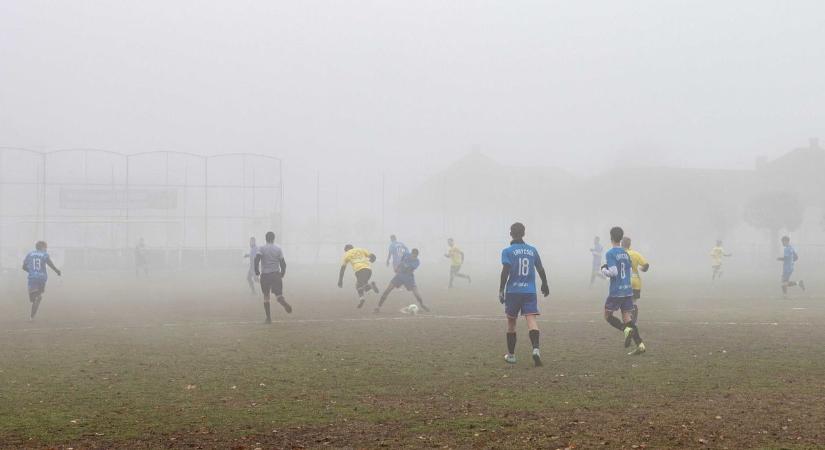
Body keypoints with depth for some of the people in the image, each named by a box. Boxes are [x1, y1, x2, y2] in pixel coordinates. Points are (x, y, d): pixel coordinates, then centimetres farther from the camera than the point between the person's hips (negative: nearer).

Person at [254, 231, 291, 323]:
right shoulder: (278, 249, 5)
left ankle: (268, 318, 11)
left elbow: (256, 259, -15)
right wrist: (282, 274, 18)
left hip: (265, 275, -1)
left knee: (266, 296, 11)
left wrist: (257, 271, -3)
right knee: (278, 295, 1)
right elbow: (283, 263, 4)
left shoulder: (261, 249, -1)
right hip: (276, 275, 1)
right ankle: (285, 304, -34)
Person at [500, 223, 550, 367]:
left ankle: (511, 355, 21)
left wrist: (501, 291, -7)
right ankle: (536, 349, -33)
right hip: (530, 291, 2)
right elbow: (540, 269, 16)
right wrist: (545, 285, 31)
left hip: (513, 291, -1)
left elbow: (505, 271, -11)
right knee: (531, 319, -9)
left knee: (511, 322, 12)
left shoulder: (508, 251, -2)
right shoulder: (532, 250, 9)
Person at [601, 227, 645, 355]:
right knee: (627, 319, 7)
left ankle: (626, 330, -14)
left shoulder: (610, 254, -11)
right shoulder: (626, 254, 11)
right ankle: (640, 345, -6)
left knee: (608, 315, 10)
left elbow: (613, 272, -20)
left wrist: (604, 270, 0)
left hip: (616, 291, -6)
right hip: (628, 290, 6)